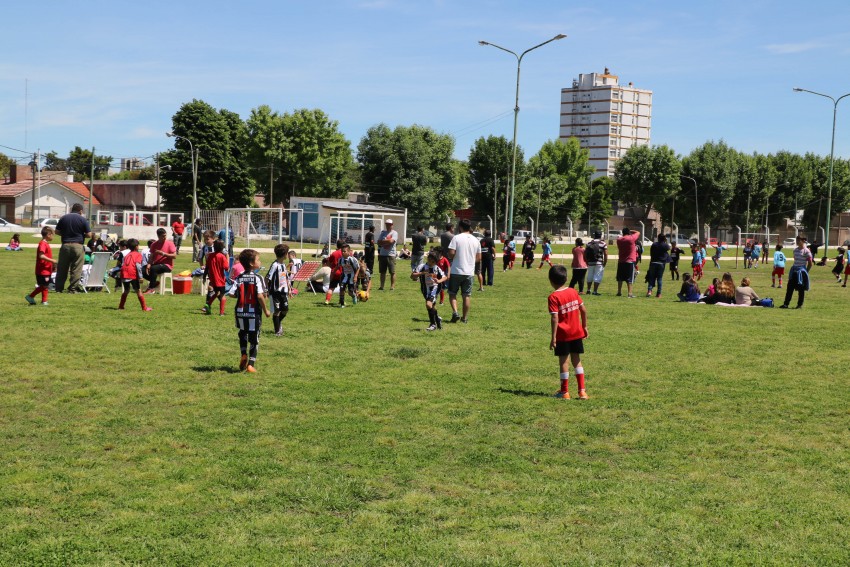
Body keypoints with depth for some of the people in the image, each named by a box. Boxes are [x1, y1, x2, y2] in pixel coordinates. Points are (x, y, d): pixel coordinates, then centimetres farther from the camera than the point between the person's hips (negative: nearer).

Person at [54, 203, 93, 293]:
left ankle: (59, 288, 12)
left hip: (65, 245, 3)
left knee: (62, 269, 10)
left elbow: (57, 231, 9)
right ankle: (72, 289, 2)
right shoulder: (83, 219, -3)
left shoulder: (63, 218, 6)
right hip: (77, 246, -3)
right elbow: (89, 235, -4)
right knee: (76, 270, 2)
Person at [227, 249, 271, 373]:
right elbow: (260, 296, -20)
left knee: (243, 334, 27)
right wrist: (266, 310, -9)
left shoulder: (239, 278, 1)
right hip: (254, 313, -4)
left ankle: (244, 355, 9)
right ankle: (251, 364, 5)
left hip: (240, 312, 4)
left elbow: (232, 293, -6)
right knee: (254, 338, 7)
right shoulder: (257, 278, -12)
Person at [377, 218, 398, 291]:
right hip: (382, 254, 5)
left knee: (392, 272, -4)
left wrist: (383, 241, -4)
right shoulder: (383, 232, 14)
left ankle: (392, 286, 0)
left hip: (391, 255, -5)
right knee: (382, 271, 9)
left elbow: (391, 241, -17)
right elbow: (379, 242, 6)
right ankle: (382, 286, 15)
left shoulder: (394, 233, -1)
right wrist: (387, 242, -9)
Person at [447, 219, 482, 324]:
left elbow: (451, 253, -16)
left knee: (452, 293, 9)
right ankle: (465, 318, 12)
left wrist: (451, 258, 6)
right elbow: (479, 258, 9)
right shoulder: (476, 240, 5)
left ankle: (455, 312, -10)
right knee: (467, 295, 9)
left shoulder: (456, 238, -8)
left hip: (456, 271, -3)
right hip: (469, 272, 3)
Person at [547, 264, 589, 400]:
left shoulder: (553, 297, -14)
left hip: (563, 335, -5)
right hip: (577, 333, 5)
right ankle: (582, 390, 10)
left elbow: (555, 318, -19)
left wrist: (553, 337, -16)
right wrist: (584, 326, 16)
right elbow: (584, 310, 4)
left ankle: (564, 391, 14)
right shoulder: (573, 292, 2)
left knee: (563, 361, 6)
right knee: (577, 360, 13)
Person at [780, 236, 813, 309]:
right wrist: (794, 269, 14)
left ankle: (800, 305, 9)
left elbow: (810, 263, -8)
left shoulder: (806, 251, -10)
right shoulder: (795, 250, 11)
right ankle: (786, 304, 5)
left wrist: (805, 272, -6)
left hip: (801, 271, -7)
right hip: (794, 270, 7)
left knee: (801, 289, 1)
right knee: (790, 288, 3)